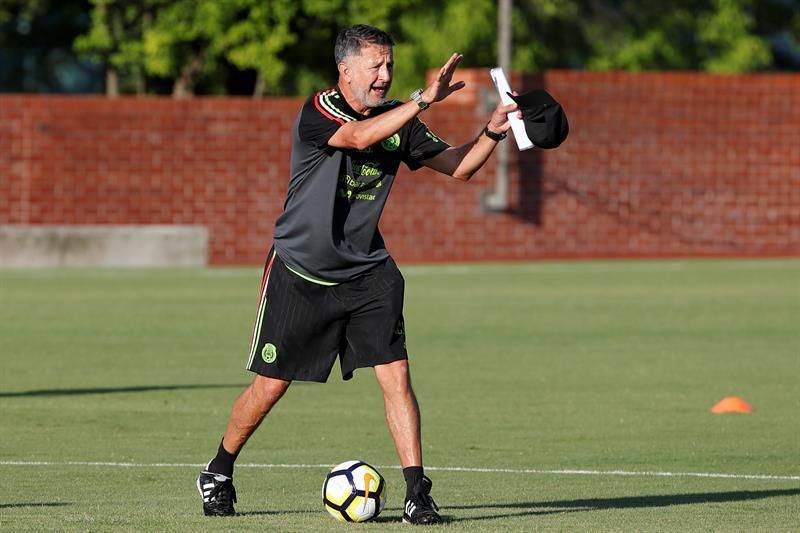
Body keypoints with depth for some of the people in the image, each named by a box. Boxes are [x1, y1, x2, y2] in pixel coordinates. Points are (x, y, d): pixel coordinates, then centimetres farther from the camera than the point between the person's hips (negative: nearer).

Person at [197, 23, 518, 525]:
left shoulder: (397, 119, 1)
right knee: (270, 386, 4)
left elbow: (458, 166, 4)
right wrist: (423, 100, -40)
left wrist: (492, 133, -14)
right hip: (300, 272, -4)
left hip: (367, 272, 4)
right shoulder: (318, 111, -16)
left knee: (397, 376, -11)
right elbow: (359, 136, -36)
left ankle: (417, 493, -10)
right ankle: (218, 474, 26)